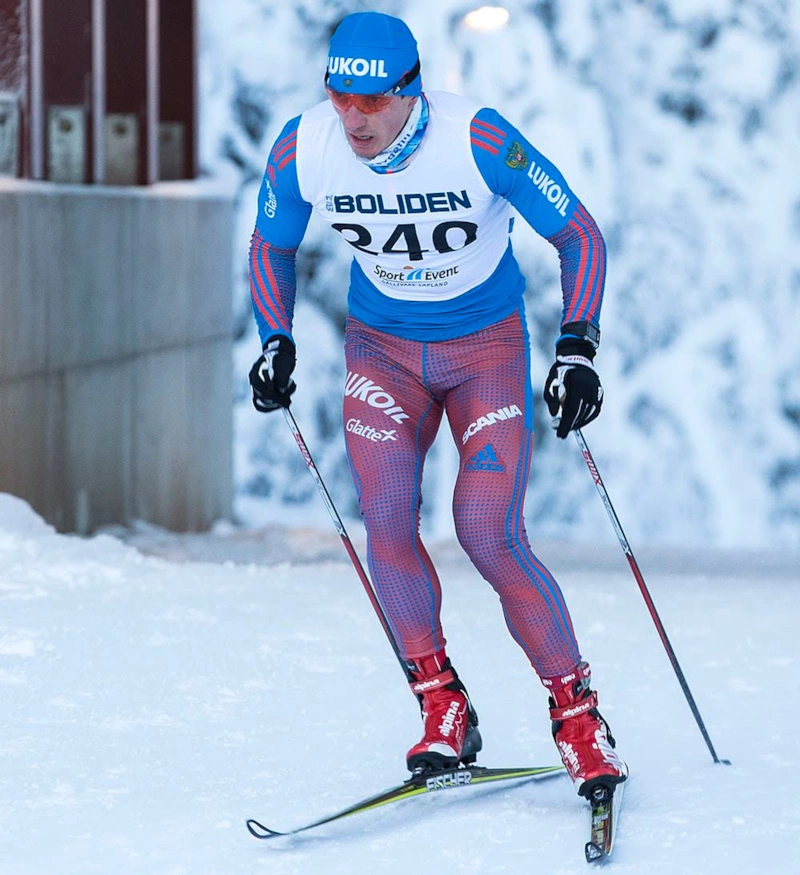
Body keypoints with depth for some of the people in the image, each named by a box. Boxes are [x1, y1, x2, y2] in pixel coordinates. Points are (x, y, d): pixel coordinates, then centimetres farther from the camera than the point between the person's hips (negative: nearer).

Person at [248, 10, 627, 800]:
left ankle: (576, 711, -1)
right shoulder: (303, 148, -16)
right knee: (386, 525, -16)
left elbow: (578, 235, -13)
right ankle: (443, 709, -2)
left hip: (486, 346, -3)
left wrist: (577, 347, -21)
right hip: (383, 347, 3)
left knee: (489, 536, -15)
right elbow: (271, 245, 6)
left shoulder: (478, 141, -25)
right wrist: (275, 340, -7)